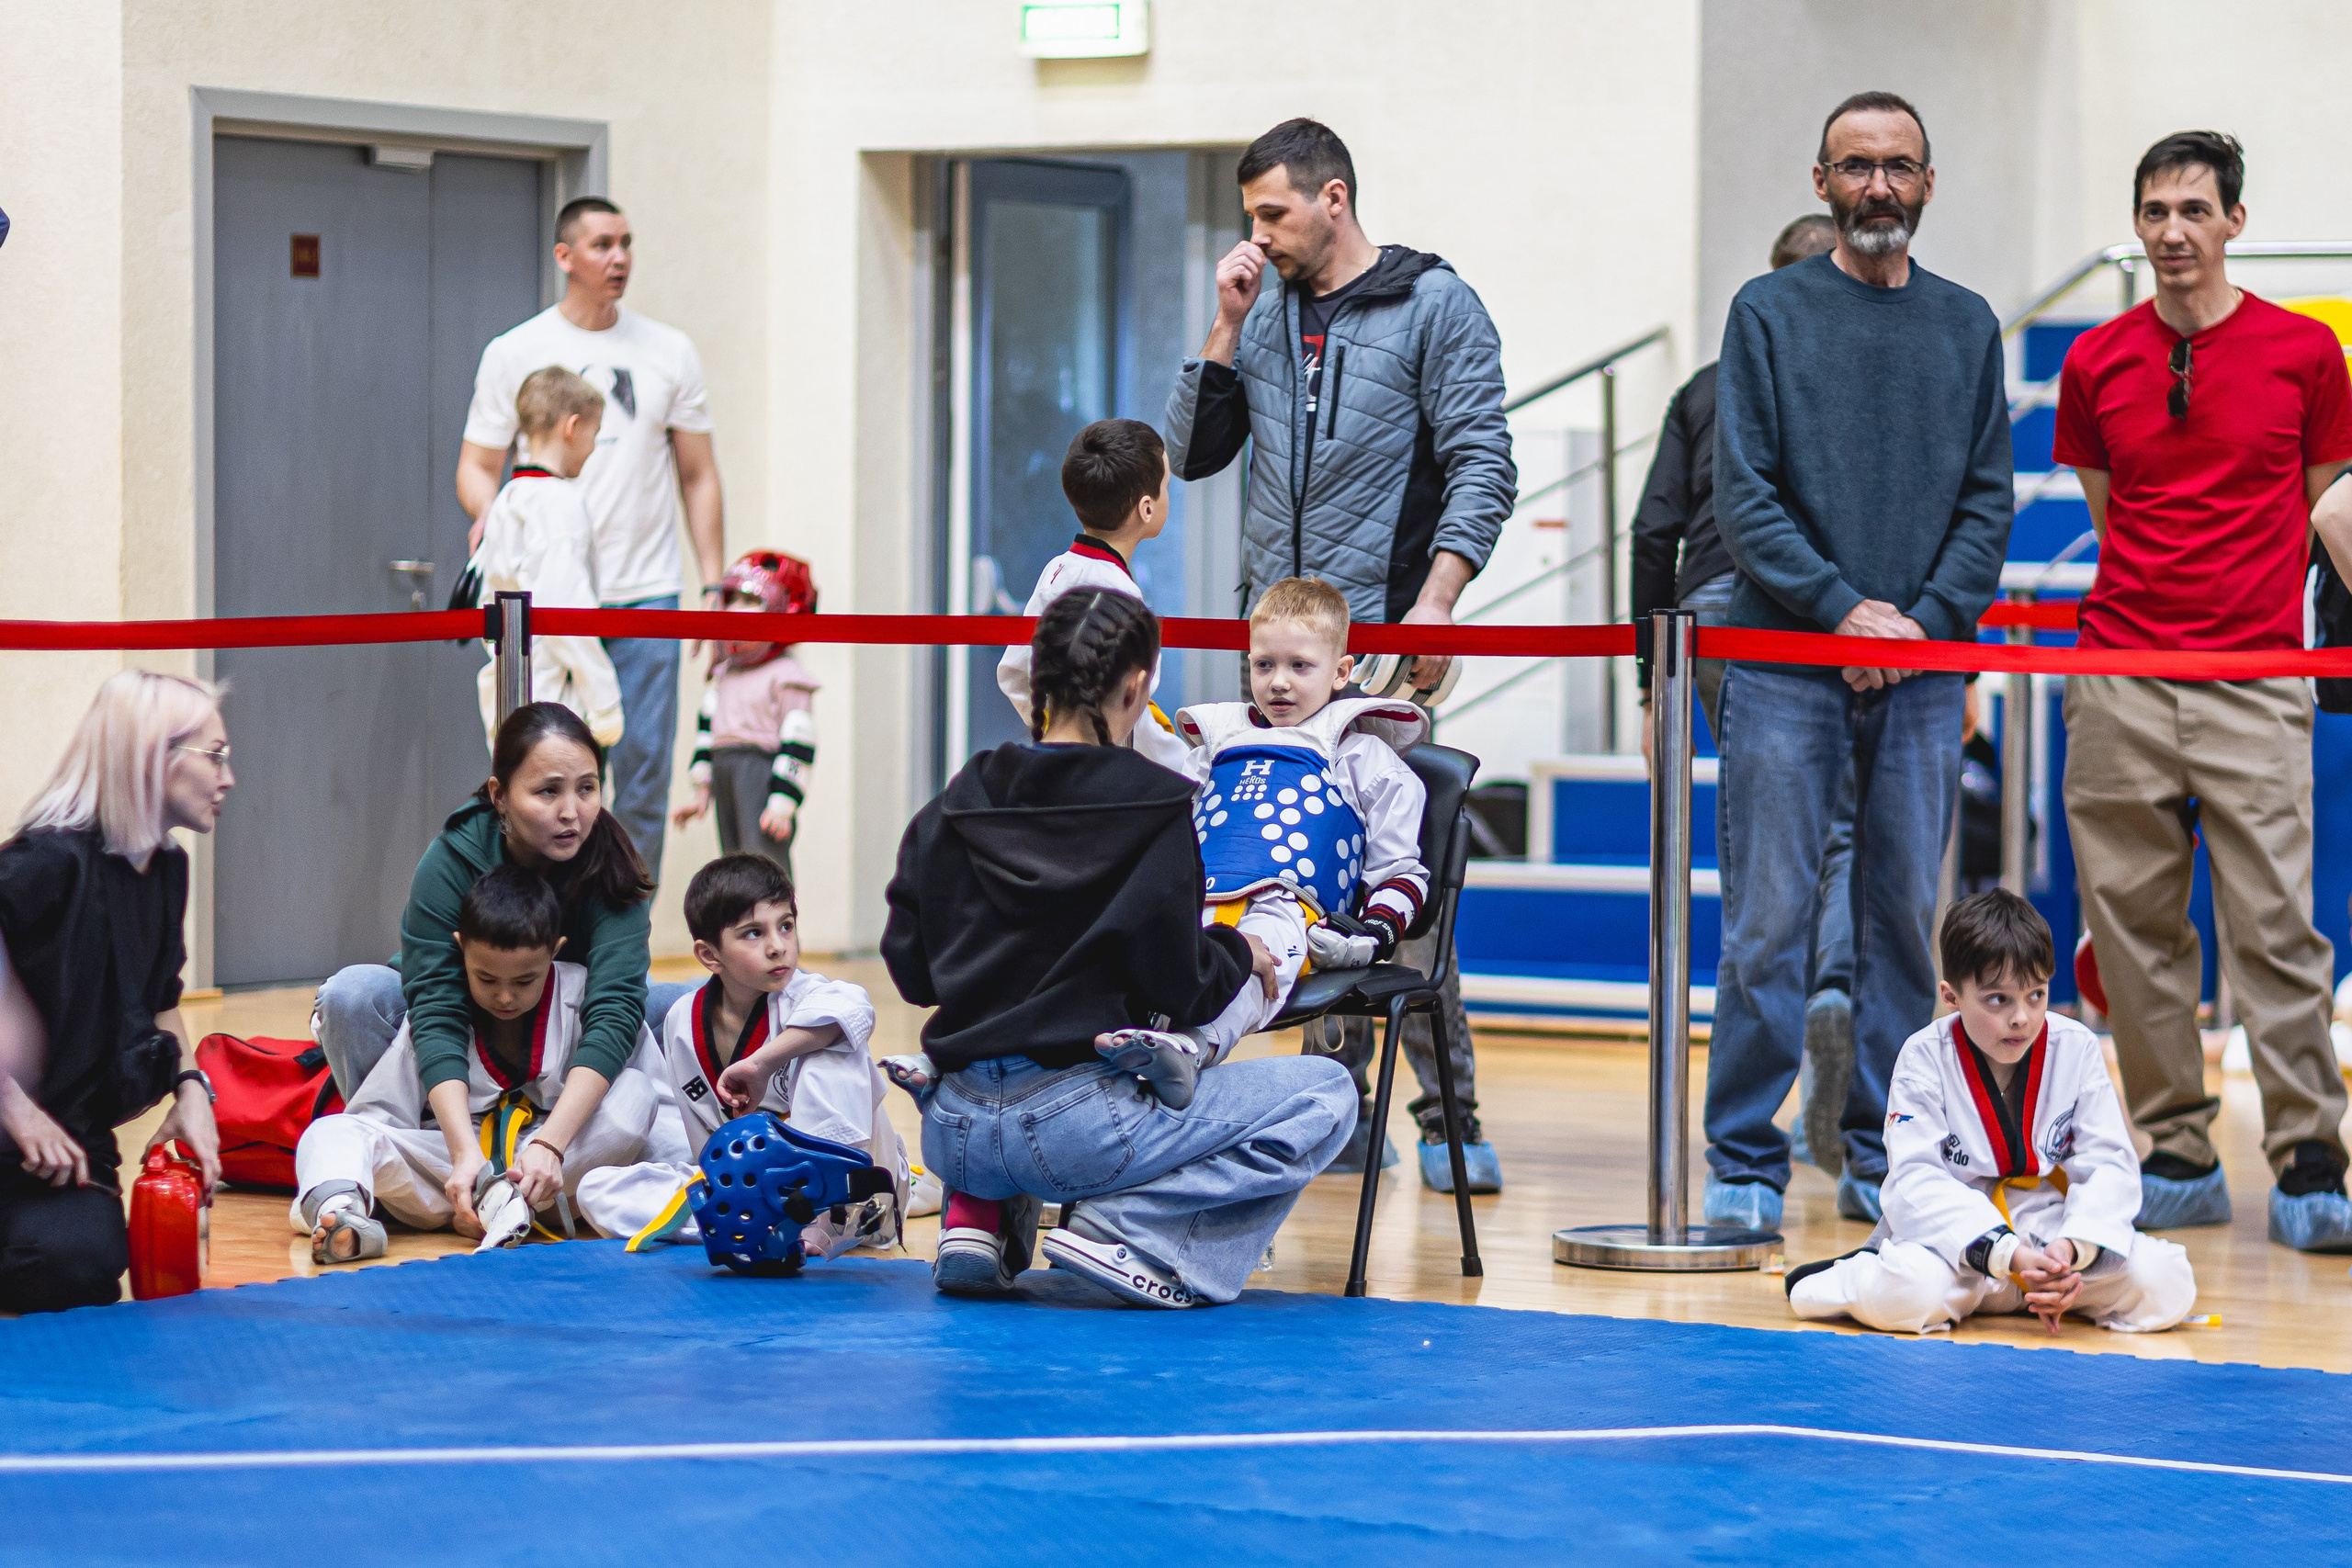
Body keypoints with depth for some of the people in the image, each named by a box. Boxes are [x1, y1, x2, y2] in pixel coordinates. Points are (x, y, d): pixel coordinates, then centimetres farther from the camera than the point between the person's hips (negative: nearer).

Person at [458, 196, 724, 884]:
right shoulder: (514, 354, 5)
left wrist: (712, 583, 4)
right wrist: (489, 514, -16)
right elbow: (476, 465, 8)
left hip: (646, 595, 2)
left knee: (643, 775, 0)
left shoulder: (668, 352, 10)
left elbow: (698, 476, 13)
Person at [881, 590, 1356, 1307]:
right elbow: (1179, 992, -10)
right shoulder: (1154, 805, -8)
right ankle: (1125, 1225, -8)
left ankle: (981, 1212, 13)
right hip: (1074, 1130, -6)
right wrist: (1239, 953, 11)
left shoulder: (960, 800, 7)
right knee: (1325, 1095, 7)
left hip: (952, 1133, 6)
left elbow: (911, 970, 11)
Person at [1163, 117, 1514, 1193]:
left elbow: (1483, 466, -7)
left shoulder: (1434, 306, -1)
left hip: (1379, 637, -6)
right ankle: (1338, 1111, 11)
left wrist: (1436, 600, -18)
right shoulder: (1265, 316, 15)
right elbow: (1192, 454, 14)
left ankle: (1450, 1115, -5)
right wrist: (1227, 327, 3)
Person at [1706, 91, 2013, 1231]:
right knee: (1770, 921, -4)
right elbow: (1741, 493, -3)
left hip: (1922, 671, 3)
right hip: (1784, 669, -3)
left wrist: (1925, 620, -7)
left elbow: (1988, 498, 8)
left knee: (1906, 920, 5)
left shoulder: (1967, 326, 12)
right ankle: (1745, 1164, 1)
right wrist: (1843, 607, -12)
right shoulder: (1769, 312, 3)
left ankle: (1884, 1158, 12)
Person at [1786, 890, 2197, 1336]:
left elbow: (2109, 1165, -4)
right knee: (1900, 1293, -37)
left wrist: (2072, 1247, -26)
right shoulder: (1924, 1059, -8)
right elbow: (1918, 1180, -16)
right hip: (1951, 1234, -3)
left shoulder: (2076, 1049, -1)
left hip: (2054, 1228, 3)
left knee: (2168, 1282, -21)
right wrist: (2009, 1256, -30)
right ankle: (1860, 1274, 0)